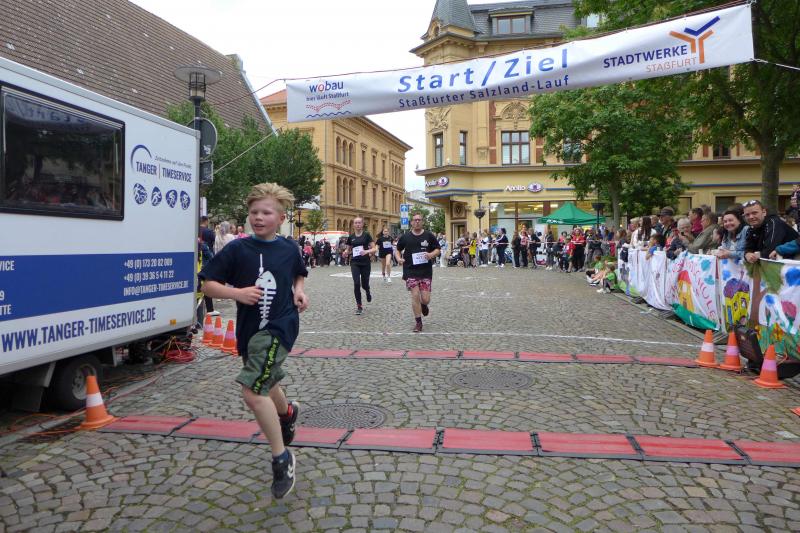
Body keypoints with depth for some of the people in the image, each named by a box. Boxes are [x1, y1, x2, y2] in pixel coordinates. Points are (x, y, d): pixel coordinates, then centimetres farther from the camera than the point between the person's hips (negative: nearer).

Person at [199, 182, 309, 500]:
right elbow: (208, 284, -4)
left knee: (252, 390, -19)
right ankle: (288, 412, 61)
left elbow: (299, 274, 20)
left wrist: (299, 291, 1)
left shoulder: (289, 249, -1)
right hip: (249, 328, 4)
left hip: (279, 326, -4)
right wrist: (236, 292, -20)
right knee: (265, 386, 24)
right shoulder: (237, 249, -4)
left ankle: (282, 458, -2)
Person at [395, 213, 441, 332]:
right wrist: (399, 258, -6)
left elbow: (438, 250, 6)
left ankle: (424, 305, 38)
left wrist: (432, 254, -15)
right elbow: (398, 250, 15)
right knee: (415, 296, -7)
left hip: (426, 272, 0)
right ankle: (418, 322, 9)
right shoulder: (405, 237, 3)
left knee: (425, 299, -1)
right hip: (410, 271, 0)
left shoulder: (429, 235, 2)